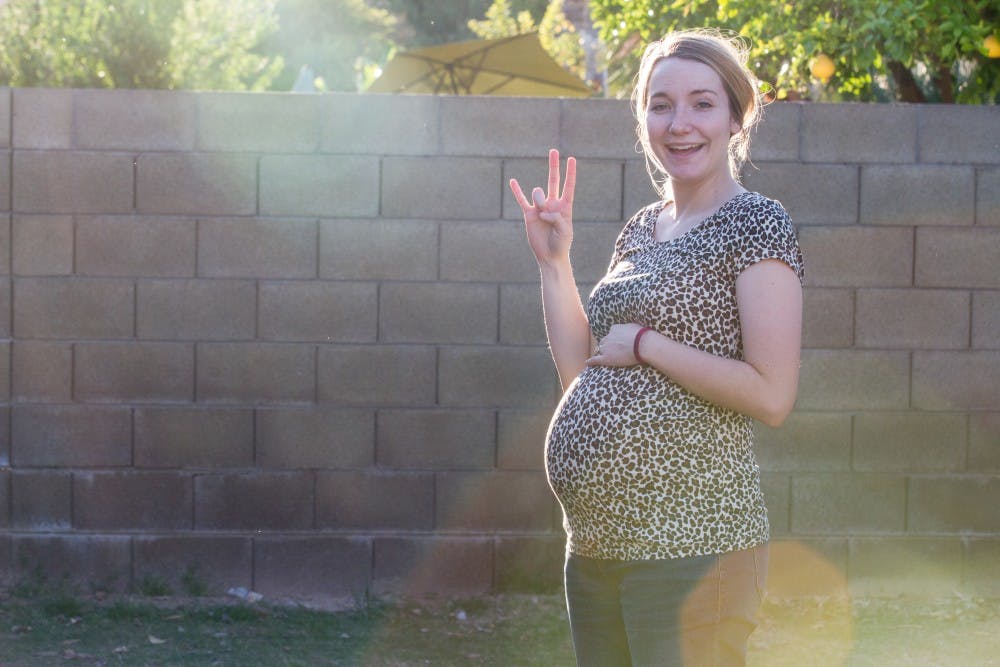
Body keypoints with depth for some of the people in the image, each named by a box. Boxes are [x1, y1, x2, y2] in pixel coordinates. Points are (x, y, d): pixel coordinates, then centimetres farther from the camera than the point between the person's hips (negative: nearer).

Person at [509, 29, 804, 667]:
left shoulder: (756, 223, -9)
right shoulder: (641, 230, 14)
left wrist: (645, 344, -13)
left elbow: (772, 395, -17)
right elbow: (582, 373, 15)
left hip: (689, 543, -8)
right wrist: (554, 260, 9)